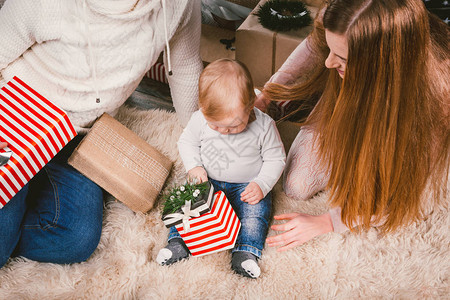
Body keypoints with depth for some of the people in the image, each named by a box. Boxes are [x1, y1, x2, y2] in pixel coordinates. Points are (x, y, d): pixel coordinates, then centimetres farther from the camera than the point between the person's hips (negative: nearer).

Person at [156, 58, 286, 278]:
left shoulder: (263, 126, -20)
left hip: (247, 185, -2)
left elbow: (275, 159, -8)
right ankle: (178, 241, -13)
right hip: (207, 180, 2)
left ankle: (246, 252, -25)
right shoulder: (200, 119, -15)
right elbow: (187, 141, 4)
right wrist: (194, 167, -13)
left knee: (255, 210, -25)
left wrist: (261, 185, -20)